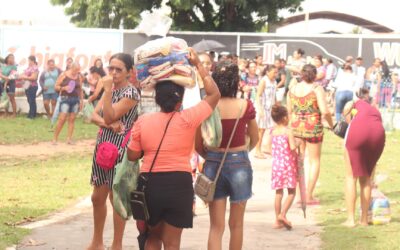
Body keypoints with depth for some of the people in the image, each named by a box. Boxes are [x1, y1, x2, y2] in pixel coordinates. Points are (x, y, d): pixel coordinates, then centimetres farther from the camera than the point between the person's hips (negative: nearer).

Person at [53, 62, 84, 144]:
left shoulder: (79, 77, 10)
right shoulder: (63, 75, -3)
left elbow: (80, 89, 17)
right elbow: (56, 87, -1)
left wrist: (81, 100, 13)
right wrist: (63, 88, -18)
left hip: (75, 99, 5)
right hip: (65, 98, -5)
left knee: (72, 119, 3)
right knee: (62, 119, -11)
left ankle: (69, 139, 7)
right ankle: (55, 138, -5)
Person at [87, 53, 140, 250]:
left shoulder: (131, 93, -12)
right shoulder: (110, 90, 13)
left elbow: (109, 116, -19)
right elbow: (94, 116, 5)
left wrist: (108, 90, -22)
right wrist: (108, 124, -15)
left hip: (120, 149, -8)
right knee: (98, 197, 14)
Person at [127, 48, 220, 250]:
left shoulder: (143, 121, -2)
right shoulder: (188, 119, -8)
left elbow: (132, 155, 2)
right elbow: (214, 94, 1)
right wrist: (198, 64, 6)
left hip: (150, 183, 2)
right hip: (179, 184, -2)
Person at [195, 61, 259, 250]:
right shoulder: (245, 106, -8)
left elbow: (198, 145, -3)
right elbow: (254, 140, 5)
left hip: (213, 164, 1)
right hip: (239, 164, 0)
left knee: (216, 226, 6)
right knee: (236, 225, 14)